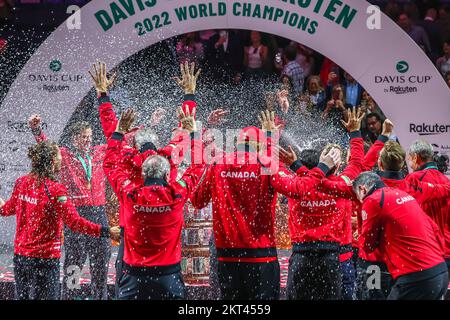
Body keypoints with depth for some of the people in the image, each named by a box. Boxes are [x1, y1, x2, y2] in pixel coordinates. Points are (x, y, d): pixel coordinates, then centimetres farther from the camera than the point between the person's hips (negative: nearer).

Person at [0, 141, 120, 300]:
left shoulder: (21, 183, 2)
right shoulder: (55, 190, -18)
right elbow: (74, 222, -24)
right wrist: (106, 232, -25)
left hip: (20, 255, 7)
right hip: (45, 257, -7)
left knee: (22, 296, 16)